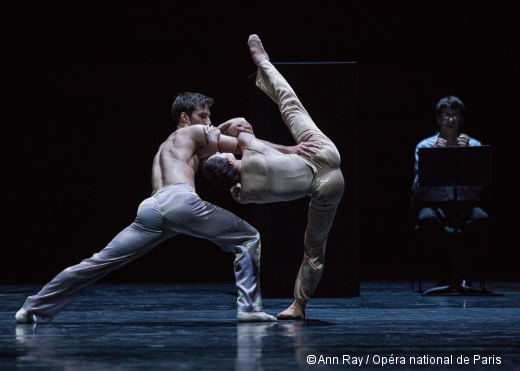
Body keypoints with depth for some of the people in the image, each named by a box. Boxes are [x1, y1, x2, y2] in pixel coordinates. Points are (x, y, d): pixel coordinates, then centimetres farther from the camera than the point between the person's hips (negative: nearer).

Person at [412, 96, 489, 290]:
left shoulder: (473, 145, 10)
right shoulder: (424, 146, 7)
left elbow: (478, 185, -3)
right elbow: (419, 188, -3)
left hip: (465, 203, 1)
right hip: (434, 204, -1)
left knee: (480, 217, -34)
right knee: (427, 218, -37)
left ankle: (465, 273, -20)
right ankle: (446, 272, -22)